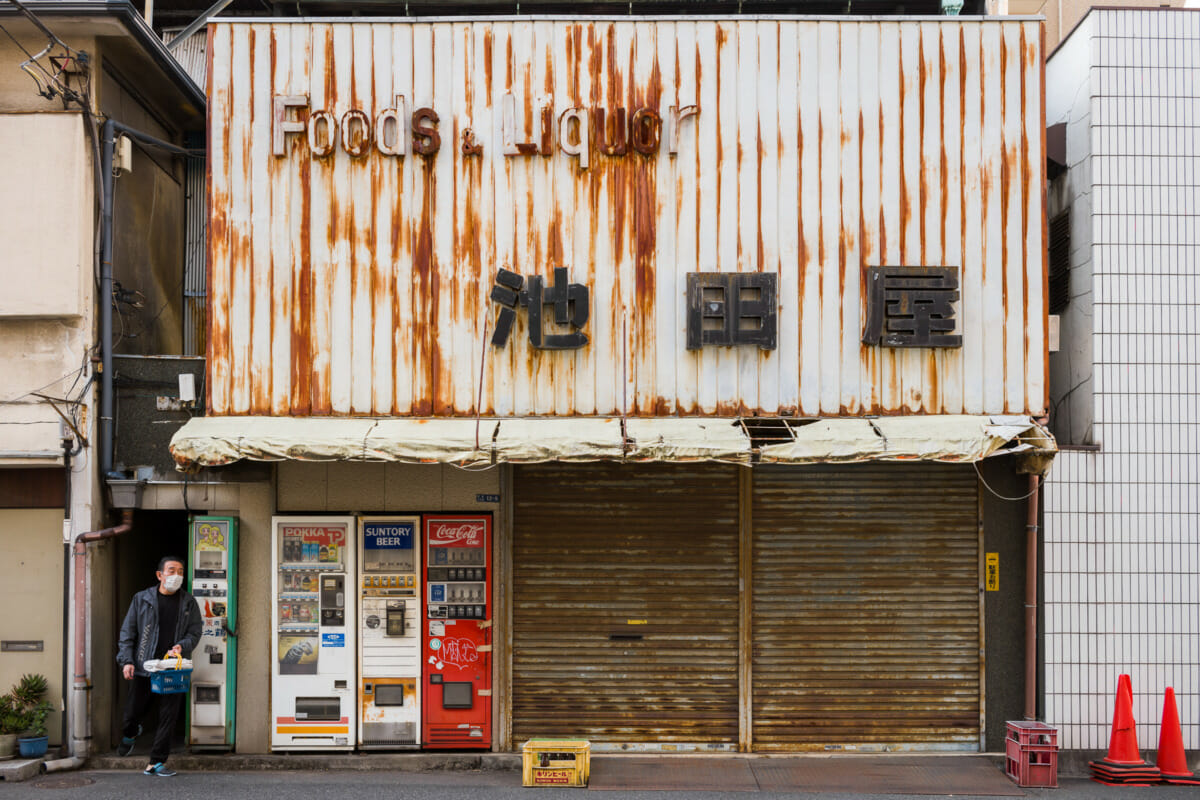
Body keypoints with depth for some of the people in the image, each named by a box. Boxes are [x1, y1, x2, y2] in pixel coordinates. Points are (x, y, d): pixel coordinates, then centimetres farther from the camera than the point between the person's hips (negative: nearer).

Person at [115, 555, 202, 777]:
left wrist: (182, 646, -14)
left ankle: (157, 762, 8)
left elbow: (195, 632, 7)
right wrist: (127, 661, -6)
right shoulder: (142, 599, 4)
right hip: (144, 667, 0)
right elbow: (128, 632, 4)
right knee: (134, 711, 8)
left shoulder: (189, 603, 7)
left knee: (168, 716, -1)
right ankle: (129, 735, 44)